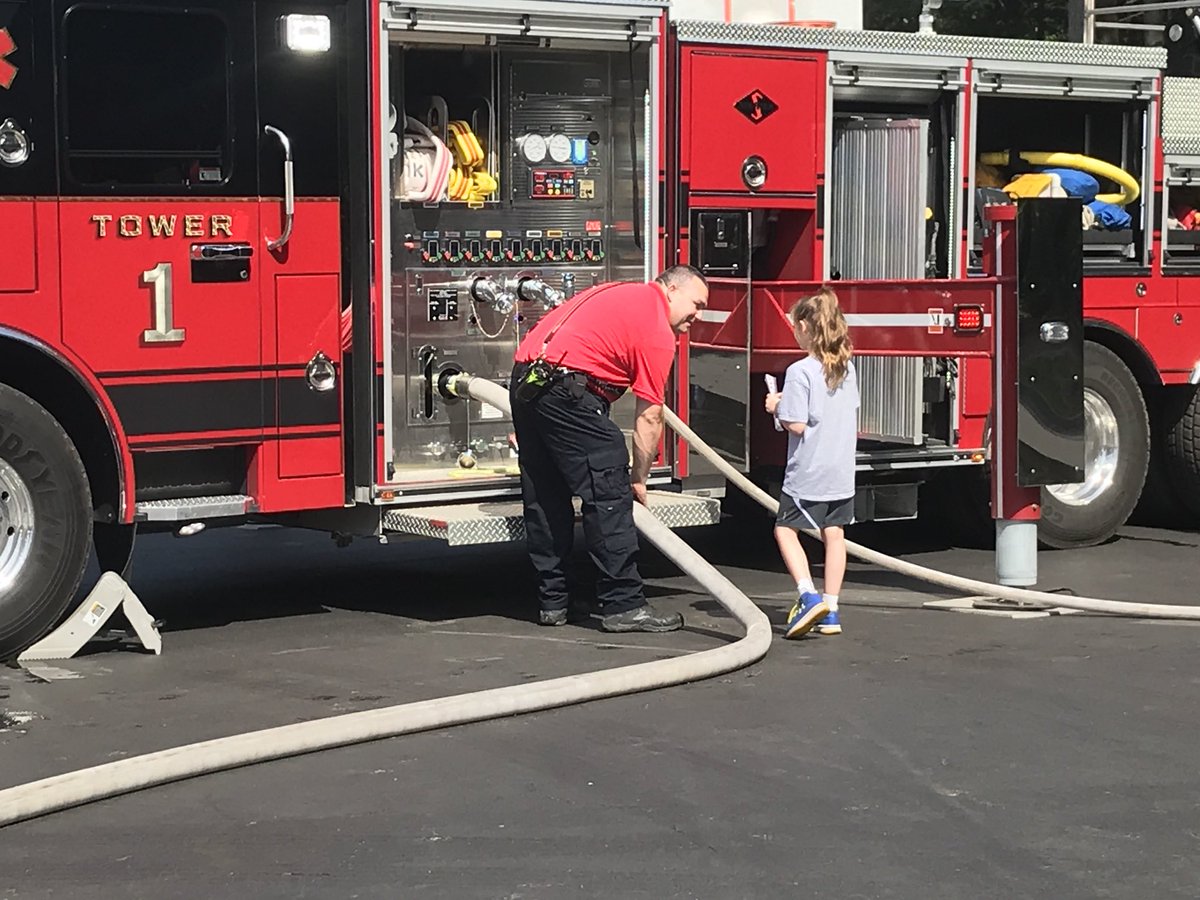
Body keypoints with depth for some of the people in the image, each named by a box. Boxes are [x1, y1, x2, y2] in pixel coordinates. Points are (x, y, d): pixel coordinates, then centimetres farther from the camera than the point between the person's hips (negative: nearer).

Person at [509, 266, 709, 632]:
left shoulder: (622, 294, 24)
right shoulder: (657, 331, -2)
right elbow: (649, 417, -3)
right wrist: (639, 479, 7)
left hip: (524, 379, 10)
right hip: (567, 392, -10)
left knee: (544, 499, 14)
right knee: (608, 498, -5)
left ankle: (551, 602, 20)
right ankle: (624, 605, -4)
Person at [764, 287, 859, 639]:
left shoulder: (800, 371, -16)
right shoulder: (847, 369, 5)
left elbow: (797, 424, -20)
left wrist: (777, 408, 0)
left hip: (808, 472, -6)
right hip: (842, 471, 6)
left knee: (785, 530, 7)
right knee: (834, 534, 10)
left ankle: (808, 595, -10)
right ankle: (830, 610, 12)